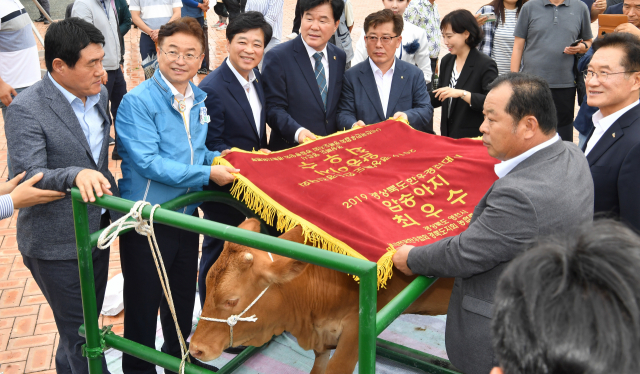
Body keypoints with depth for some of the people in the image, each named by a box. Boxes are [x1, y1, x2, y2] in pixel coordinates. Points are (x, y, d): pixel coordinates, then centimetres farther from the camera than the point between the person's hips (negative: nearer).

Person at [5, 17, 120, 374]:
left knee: (81, 326, 24)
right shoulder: (26, 110, -20)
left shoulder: (100, 94, 3)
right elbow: (29, 176, -26)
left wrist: (114, 199, 19)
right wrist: (76, 175, -43)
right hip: (56, 244, -7)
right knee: (81, 335, 6)